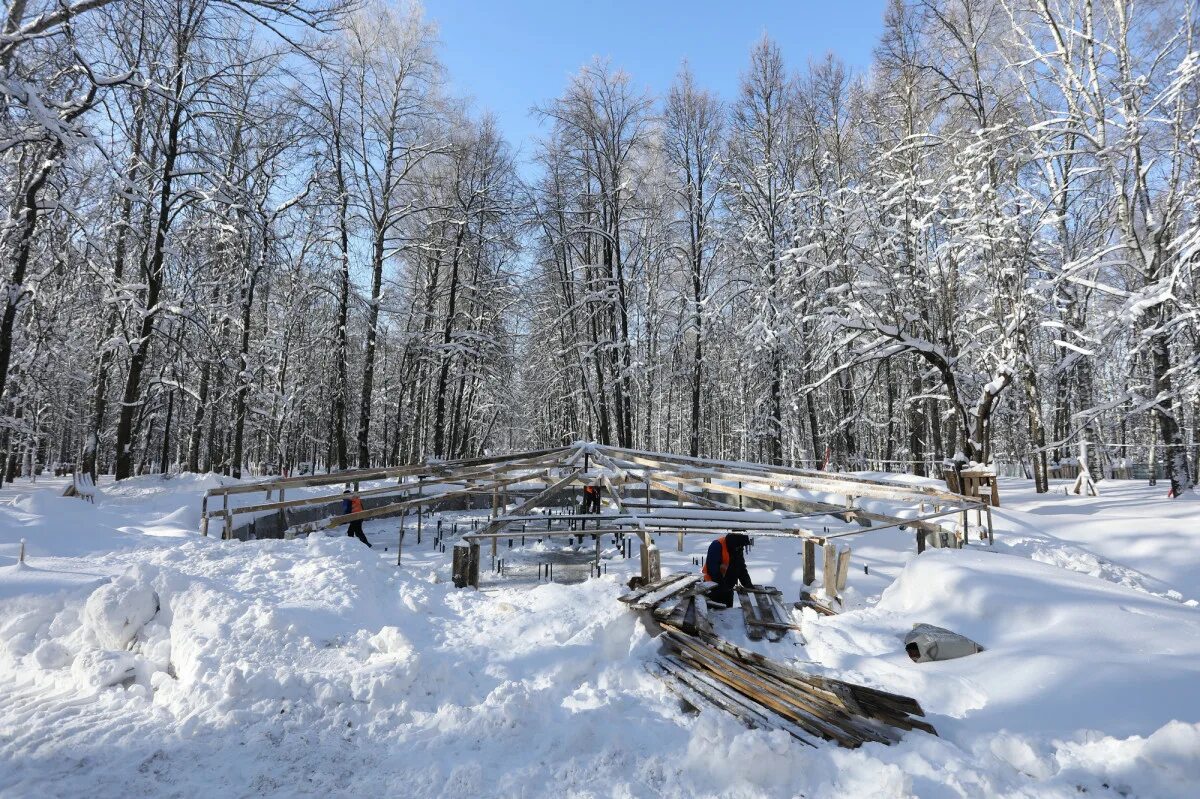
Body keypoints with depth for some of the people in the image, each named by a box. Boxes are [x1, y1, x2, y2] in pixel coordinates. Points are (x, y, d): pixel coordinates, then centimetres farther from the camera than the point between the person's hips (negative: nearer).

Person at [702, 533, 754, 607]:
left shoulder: (738, 550, 3)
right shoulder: (717, 546, -22)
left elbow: (741, 568, 9)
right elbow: (712, 568, -26)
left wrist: (748, 584, -2)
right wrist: (721, 584, -26)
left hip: (727, 586, 8)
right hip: (714, 584, -8)